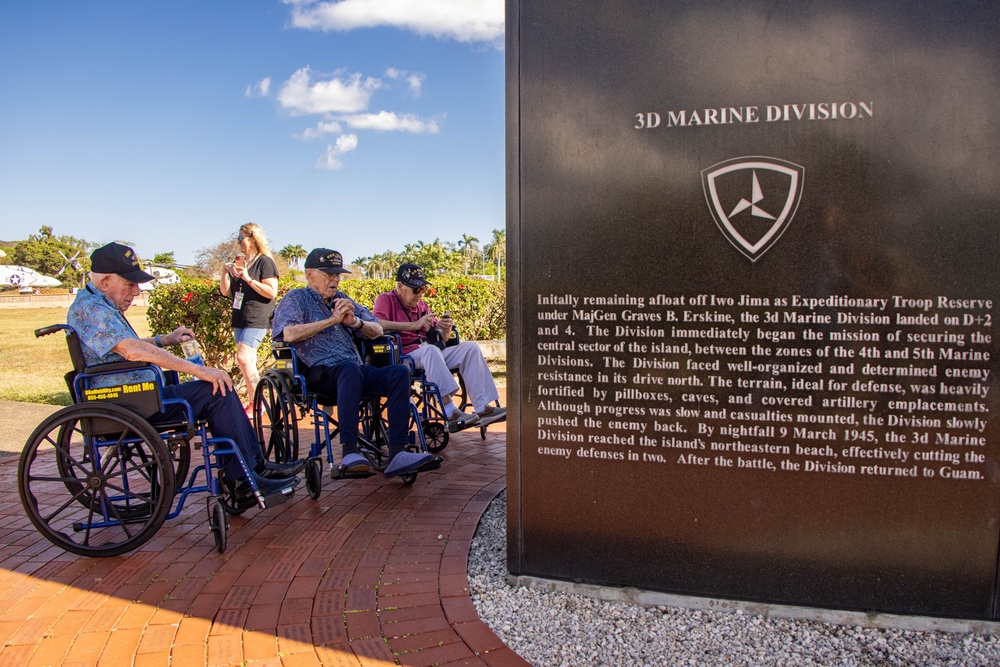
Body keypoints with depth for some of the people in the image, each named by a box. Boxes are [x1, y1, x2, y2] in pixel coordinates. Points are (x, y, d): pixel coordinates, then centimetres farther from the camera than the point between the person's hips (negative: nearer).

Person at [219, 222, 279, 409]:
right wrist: (226, 272, 2)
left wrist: (248, 279, -17)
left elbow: (271, 292, -14)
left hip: (257, 319, -8)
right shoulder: (239, 262, 18)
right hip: (240, 318, 8)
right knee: (249, 362, 8)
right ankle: (252, 401, 13)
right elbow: (225, 291, 16)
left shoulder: (265, 262, -5)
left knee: (243, 357, -19)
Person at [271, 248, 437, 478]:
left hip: (356, 370, 6)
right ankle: (349, 453, -43)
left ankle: (397, 454, -31)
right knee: (350, 368, -39)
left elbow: (377, 331, 20)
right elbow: (289, 334, -11)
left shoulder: (342, 299, 26)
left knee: (399, 371, -22)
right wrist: (332, 320, -9)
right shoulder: (297, 298, 10)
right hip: (320, 375, -5)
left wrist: (356, 322, -2)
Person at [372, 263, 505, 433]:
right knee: (430, 349, -36)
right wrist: (414, 325, -22)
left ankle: (483, 407, -21)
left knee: (470, 347, -9)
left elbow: (442, 338, 21)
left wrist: (446, 329, -4)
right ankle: (451, 413, -43)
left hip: (431, 355, 7)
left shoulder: (421, 305, 22)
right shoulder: (386, 300, 3)